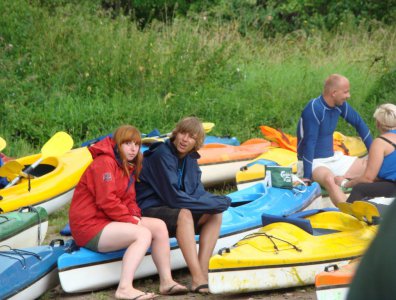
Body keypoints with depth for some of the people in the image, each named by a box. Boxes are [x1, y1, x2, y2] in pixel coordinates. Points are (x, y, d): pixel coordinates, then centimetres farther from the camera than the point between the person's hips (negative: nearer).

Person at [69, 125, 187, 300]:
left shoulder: (128, 166, 17)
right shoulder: (104, 163, -15)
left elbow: (129, 200, 15)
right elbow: (107, 201, -23)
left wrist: (135, 216, -6)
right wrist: (132, 220, -17)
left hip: (109, 220, 10)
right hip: (89, 226, -10)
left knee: (159, 226, -2)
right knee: (143, 234, -27)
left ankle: (166, 281, -2)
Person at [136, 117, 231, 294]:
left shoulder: (190, 159, 8)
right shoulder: (162, 155, -18)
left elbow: (198, 193, 4)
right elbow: (174, 197, -23)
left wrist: (215, 202, -20)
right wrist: (215, 202, -21)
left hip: (170, 211, 9)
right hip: (148, 211, -9)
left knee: (215, 215, -6)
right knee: (184, 214, -35)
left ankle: (202, 271, -20)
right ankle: (197, 279, -42)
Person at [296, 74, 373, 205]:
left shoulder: (340, 105, 0)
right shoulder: (314, 109, -23)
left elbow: (359, 123, 14)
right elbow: (309, 143, -27)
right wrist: (307, 176, -30)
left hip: (332, 158, 9)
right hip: (313, 162, -9)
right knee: (329, 179, -40)